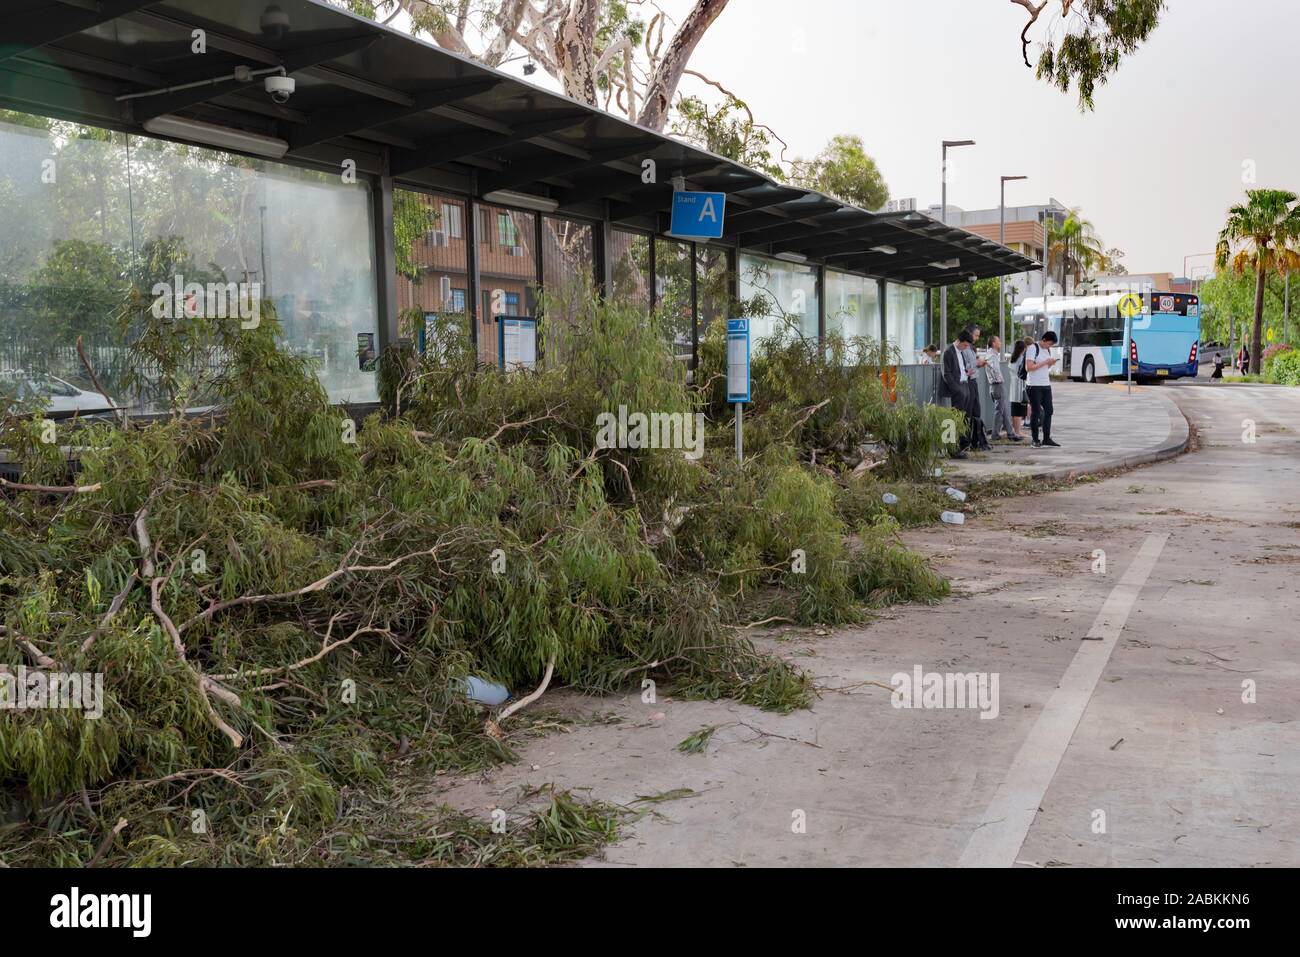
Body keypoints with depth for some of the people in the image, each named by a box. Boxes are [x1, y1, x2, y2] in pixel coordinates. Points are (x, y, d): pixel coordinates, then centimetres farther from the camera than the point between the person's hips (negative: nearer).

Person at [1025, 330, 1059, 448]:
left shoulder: (1048, 350, 14)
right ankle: (1035, 440, 5)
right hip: (1034, 385, -7)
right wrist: (1045, 362, -17)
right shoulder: (1033, 348, -9)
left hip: (1046, 385, 7)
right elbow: (1028, 368, -17)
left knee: (1048, 411, 5)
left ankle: (1046, 439, 11)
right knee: (1036, 412, -2)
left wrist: (1050, 364, 1)